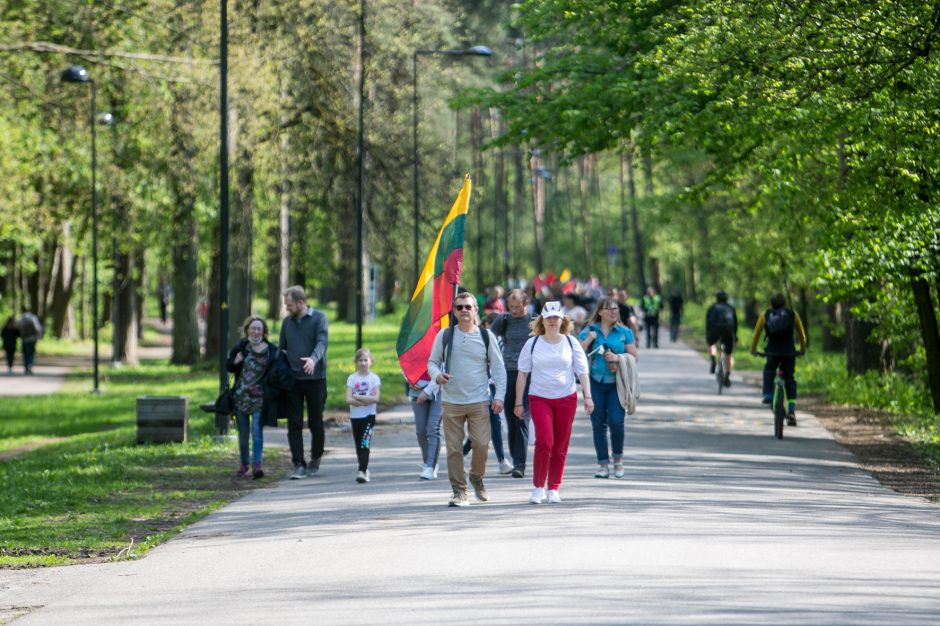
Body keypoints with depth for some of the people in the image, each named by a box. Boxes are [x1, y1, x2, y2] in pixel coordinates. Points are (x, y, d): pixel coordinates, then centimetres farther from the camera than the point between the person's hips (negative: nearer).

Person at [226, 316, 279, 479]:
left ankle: (257, 465, -15)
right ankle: (244, 465, 22)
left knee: (257, 430, -13)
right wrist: (235, 362, -11)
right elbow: (228, 366, 9)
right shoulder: (241, 347, 2)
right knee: (243, 433, 9)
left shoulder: (271, 350, -1)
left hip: (259, 398, -2)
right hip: (241, 397, 2)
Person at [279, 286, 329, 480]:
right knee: (294, 424, -4)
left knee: (315, 422, 7)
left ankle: (316, 458, 28)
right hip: (292, 379, 3)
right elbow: (281, 348, 16)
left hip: (315, 378, -3)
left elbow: (322, 342, -17)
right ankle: (299, 465, -4)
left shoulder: (318, 318, -3)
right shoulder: (287, 322, 11)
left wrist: (314, 358, -36)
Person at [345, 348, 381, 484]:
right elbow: (348, 399, -7)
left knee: (365, 444, -14)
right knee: (358, 446, 9)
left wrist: (357, 397, -14)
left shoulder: (374, 378, -1)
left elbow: (376, 398, -12)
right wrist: (366, 400, -14)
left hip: (369, 416, -3)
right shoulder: (352, 378, 3)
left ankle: (362, 471, -21)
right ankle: (364, 469, 22)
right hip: (355, 416, 3)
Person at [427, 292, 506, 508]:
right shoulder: (445, 335, 4)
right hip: (451, 402, 0)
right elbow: (432, 361, 11)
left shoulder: (486, 336, 4)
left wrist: (499, 396, 0)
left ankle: (477, 478, 21)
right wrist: (436, 375, -12)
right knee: (454, 448, -2)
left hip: (479, 401, 0)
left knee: (482, 444, -7)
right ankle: (459, 491, 6)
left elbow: (498, 368, 8)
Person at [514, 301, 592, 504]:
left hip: (566, 398, 2)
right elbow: (522, 373, 7)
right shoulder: (533, 343, 3)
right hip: (539, 398, -2)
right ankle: (538, 486, -4)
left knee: (560, 446, 2)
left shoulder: (571, 343, 5)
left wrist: (587, 396, -3)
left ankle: (553, 489, 14)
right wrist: (518, 402, 5)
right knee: (545, 441, -16)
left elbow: (582, 371, 7)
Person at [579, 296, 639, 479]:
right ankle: (603, 465, 9)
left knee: (616, 421, -11)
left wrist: (618, 358, -12)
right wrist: (589, 339, -12)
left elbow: (634, 356, 5)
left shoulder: (625, 332, 6)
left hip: (616, 383, -1)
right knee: (598, 424, 2)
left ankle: (618, 458, 12)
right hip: (595, 383, 1)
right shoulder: (589, 331, 6)